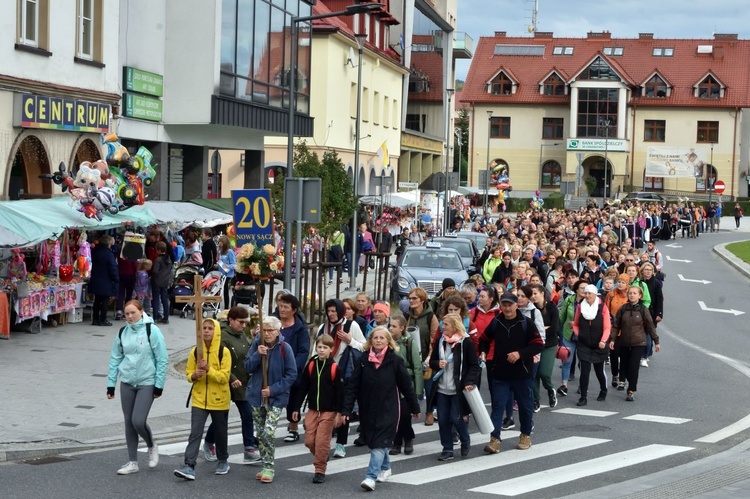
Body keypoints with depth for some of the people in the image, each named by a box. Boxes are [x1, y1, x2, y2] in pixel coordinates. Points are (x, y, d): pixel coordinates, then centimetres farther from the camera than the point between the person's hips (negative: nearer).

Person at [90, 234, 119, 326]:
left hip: (95, 282, 6)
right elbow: (113, 269, -17)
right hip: (106, 283, -6)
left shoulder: (95, 252, 3)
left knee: (97, 301, 14)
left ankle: (95, 319, 16)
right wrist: (116, 280, -6)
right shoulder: (109, 254, -18)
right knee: (105, 301, 2)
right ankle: (103, 320, 3)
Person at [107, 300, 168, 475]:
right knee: (129, 422, 7)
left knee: (138, 421, -13)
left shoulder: (152, 331, -10)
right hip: (127, 382, 5)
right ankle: (132, 462, 17)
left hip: (147, 383, -5)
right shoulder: (122, 333, 4)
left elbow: (162, 359, -8)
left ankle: (152, 446, 18)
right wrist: (111, 384, 8)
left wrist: (159, 385, -9)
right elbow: (115, 359, 11)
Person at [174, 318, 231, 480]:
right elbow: (188, 374, 7)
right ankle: (189, 466, -15)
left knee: (220, 432, 13)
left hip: (219, 400, -2)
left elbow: (224, 377, -13)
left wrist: (208, 369, -25)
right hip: (199, 399, 2)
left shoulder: (223, 352, -7)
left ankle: (223, 461, 33)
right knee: (195, 433, -9)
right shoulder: (195, 351, 2)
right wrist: (194, 375, -15)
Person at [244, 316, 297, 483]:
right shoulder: (257, 344, -2)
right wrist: (258, 354, -22)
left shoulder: (284, 348, -12)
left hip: (276, 398, -4)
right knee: (259, 434, 11)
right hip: (256, 395, 4)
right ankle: (266, 466, 24)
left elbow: (292, 374, -9)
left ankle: (269, 468, -6)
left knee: (269, 431, -17)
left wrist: (273, 389, -16)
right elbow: (248, 367, -4)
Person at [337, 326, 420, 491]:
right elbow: (352, 386, -2)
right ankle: (385, 467, 37)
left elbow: (406, 385, 1)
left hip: (388, 409, -3)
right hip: (367, 409, 3)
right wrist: (345, 410, -8)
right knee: (372, 441, 14)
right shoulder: (363, 360, -1)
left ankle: (371, 477, -17)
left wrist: (414, 408, 7)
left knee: (380, 443, -11)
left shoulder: (395, 361, -6)